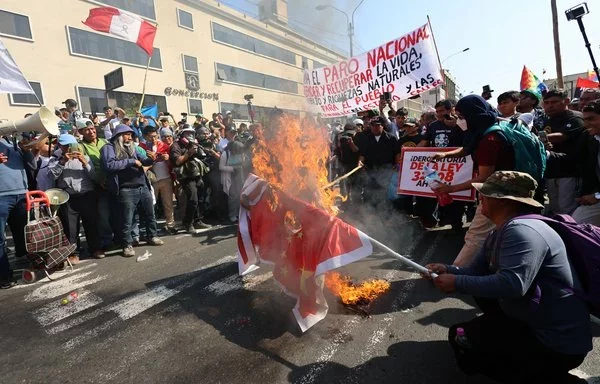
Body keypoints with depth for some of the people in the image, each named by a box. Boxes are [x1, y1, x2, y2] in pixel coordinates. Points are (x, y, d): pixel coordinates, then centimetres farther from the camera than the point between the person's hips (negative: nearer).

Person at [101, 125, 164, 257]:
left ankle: (152, 236, 35)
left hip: (143, 187, 7)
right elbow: (108, 165, -19)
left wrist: (153, 159, -8)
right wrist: (130, 161, -14)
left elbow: (142, 161, 14)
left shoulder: (131, 147, 18)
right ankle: (127, 245, 17)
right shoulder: (109, 148, -3)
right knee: (127, 220, 2)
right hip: (126, 190, -6)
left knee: (150, 215, 17)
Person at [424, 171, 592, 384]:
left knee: (460, 336, -10)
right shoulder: (500, 233, 7)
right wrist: (447, 270, -10)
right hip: (531, 321, 10)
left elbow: (512, 284, -37)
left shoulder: (521, 230, -26)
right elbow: (476, 271, 9)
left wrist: (457, 283, -28)